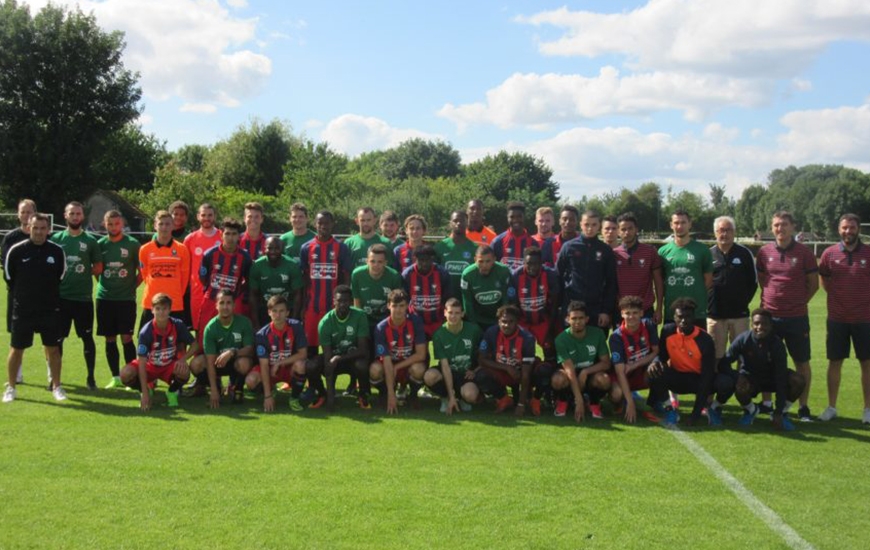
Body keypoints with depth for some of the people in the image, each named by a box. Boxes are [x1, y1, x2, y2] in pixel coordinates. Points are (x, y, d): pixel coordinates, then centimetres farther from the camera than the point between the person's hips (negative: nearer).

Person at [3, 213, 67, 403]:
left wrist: (50, 296, 10)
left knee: (53, 349, 5)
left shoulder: (57, 251, -3)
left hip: (50, 310, 1)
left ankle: (57, 386, 17)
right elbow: (9, 277, 6)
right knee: (16, 349, 6)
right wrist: (21, 296, 10)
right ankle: (11, 388, 20)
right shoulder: (16, 250, -6)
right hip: (22, 310, -1)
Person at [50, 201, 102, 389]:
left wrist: (84, 272, -5)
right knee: (57, 338, 6)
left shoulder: (90, 240, 3)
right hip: (61, 296, 1)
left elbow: (98, 268, 5)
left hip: (84, 297, -1)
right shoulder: (56, 238, 5)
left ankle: (91, 377, 14)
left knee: (87, 337, 5)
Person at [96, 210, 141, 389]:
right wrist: (103, 284, 6)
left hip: (126, 299, -3)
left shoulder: (132, 244, -1)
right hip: (105, 298, 3)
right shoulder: (100, 244, 6)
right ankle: (116, 377, 16)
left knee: (126, 338, -5)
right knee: (110, 339, 7)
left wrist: (132, 287, -3)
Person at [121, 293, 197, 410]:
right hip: (149, 366, 0)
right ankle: (148, 389, 3)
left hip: (169, 366, 1)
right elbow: (142, 362, -27)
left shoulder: (178, 325, -18)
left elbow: (194, 345, -5)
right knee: (125, 374, -30)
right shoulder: (146, 332, -25)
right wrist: (145, 393, -34)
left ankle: (172, 391, 0)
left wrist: (183, 359, -28)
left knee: (184, 371, -34)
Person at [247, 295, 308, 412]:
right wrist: (267, 396, -25)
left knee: (300, 364, -35)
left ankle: (294, 398, -9)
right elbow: (264, 364, -20)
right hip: (270, 370, 1)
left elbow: (303, 354, -16)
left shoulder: (296, 327, -17)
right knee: (251, 380, -28)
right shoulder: (262, 334, -18)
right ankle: (270, 390, 9)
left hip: (290, 368, -1)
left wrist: (279, 363, -22)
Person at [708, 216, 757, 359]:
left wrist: (744, 301, 1)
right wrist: (706, 302, -1)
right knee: (716, 355, 6)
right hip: (714, 314, 0)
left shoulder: (744, 253, 3)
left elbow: (753, 282, 8)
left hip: (739, 313, 0)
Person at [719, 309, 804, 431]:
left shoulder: (777, 344, -22)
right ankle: (750, 410, 1)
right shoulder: (743, 339, -21)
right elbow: (723, 363, -18)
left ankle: (782, 413, 0)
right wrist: (737, 378, -40)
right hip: (750, 378, -1)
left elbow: (781, 379, -24)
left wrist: (778, 412, -28)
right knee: (740, 389, -36)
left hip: (772, 379, 1)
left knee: (798, 381, -27)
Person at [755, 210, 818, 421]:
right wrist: (771, 298, 6)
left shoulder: (804, 252, -4)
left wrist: (799, 301, 1)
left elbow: (814, 284, 3)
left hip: (796, 317, -2)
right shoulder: (764, 251, 3)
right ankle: (766, 402, 23)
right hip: (769, 316, 2)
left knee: (802, 362, 5)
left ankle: (803, 407, 14)